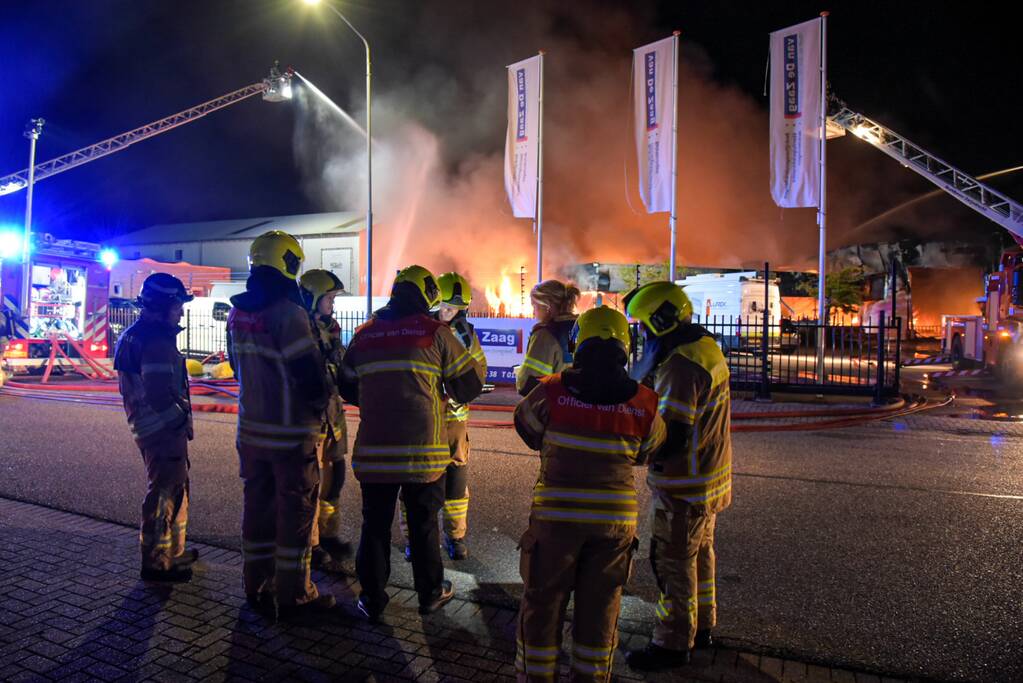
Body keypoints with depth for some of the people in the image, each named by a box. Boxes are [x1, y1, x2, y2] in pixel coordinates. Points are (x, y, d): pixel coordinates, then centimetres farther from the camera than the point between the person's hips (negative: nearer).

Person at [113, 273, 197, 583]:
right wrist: (182, 419, -10)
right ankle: (156, 563, 8)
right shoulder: (157, 342, -20)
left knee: (175, 487, 21)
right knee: (165, 492, -1)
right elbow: (159, 395, -26)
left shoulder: (132, 335, 14)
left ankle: (173, 551, 33)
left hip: (147, 426, 11)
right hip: (164, 429, -11)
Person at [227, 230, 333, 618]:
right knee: (296, 511, 4)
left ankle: (258, 587, 28)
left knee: (258, 504, 16)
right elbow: (310, 373, -20)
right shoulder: (288, 313, -20)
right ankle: (293, 595, 14)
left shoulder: (237, 313, 6)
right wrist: (319, 406, -1)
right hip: (290, 433, -8)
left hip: (251, 429, 8)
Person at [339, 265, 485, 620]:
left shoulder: (364, 334, 7)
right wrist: (449, 395, 23)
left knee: (375, 524, 13)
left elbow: (348, 388, 16)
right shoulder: (435, 332, -4)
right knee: (423, 524, 12)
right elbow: (469, 383, 2)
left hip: (374, 449, 3)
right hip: (423, 449, -2)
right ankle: (430, 593, 26)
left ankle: (372, 598, 22)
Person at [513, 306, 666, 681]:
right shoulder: (643, 404, -4)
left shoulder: (551, 392, -10)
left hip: (557, 513, -2)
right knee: (599, 608, 18)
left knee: (542, 604, 14)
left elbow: (527, 428, 7)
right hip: (616, 517, 2)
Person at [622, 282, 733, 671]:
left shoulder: (682, 364, -26)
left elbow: (672, 436, -28)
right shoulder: (706, 347, 5)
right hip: (710, 479, 10)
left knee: (673, 564, 4)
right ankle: (702, 626, 39)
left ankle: (672, 644, 18)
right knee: (699, 554, 23)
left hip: (684, 486, -10)